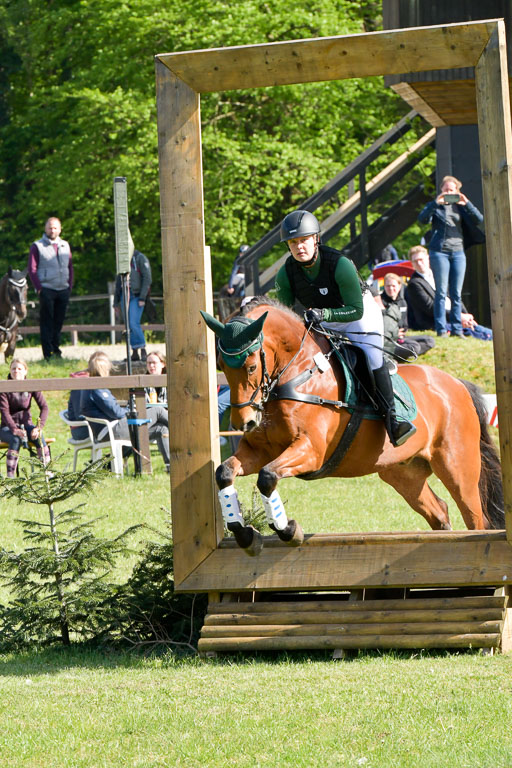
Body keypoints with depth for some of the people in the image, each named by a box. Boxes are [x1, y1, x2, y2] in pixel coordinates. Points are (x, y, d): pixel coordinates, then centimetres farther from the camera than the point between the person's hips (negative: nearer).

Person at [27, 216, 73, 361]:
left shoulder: (65, 245, 15)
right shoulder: (37, 246, 1)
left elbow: (70, 266, 19)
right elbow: (32, 269, -2)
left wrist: (70, 285, 8)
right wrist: (39, 288, -10)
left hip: (63, 290, 4)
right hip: (47, 289, -4)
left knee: (59, 321, 8)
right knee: (47, 321, -5)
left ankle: (56, 348, 17)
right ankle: (48, 353, -5)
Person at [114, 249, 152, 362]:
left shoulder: (140, 258, -3)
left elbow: (147, 278, -8)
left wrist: (142, 297, -14)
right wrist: (116, 301, 19)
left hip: (136, 296, -7)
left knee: (134, 324, -17)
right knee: (129, 326, 4)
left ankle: (143, 351, -10)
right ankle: (135, 353, 8)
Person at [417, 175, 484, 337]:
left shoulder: (460, 206, 14)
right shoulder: (435, 206, 8)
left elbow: (478, 220, 2)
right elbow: (422, 219, -11)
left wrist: (467, 204, -11)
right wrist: (436, 203, -21)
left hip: (458, 252, 3)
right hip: (439, 252, -3)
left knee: (456, 293, 3)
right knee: (441, 292, -5)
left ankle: (456, 329, 7)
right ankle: (441, 329, -5)